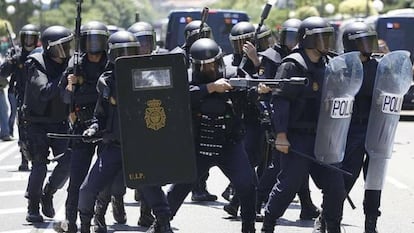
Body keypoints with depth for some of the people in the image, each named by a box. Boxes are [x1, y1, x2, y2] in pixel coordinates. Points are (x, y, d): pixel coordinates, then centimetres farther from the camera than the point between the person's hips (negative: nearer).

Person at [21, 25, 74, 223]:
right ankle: (33, 208, 7)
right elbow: (44, 92, -29)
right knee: (39, 166, -9)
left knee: (68, 161, -8)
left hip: (60, 123, 4)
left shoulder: (68, 64, 0)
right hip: (37, 123, -4)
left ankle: (48, 193, 17)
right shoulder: (37, 66, -15)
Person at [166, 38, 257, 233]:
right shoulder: (191, 81, -8)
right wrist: (212, 87, -35)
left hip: (229, 145, 1)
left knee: (247, 185, -11)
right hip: (198, 146, -1)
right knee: (180, 187, 2)